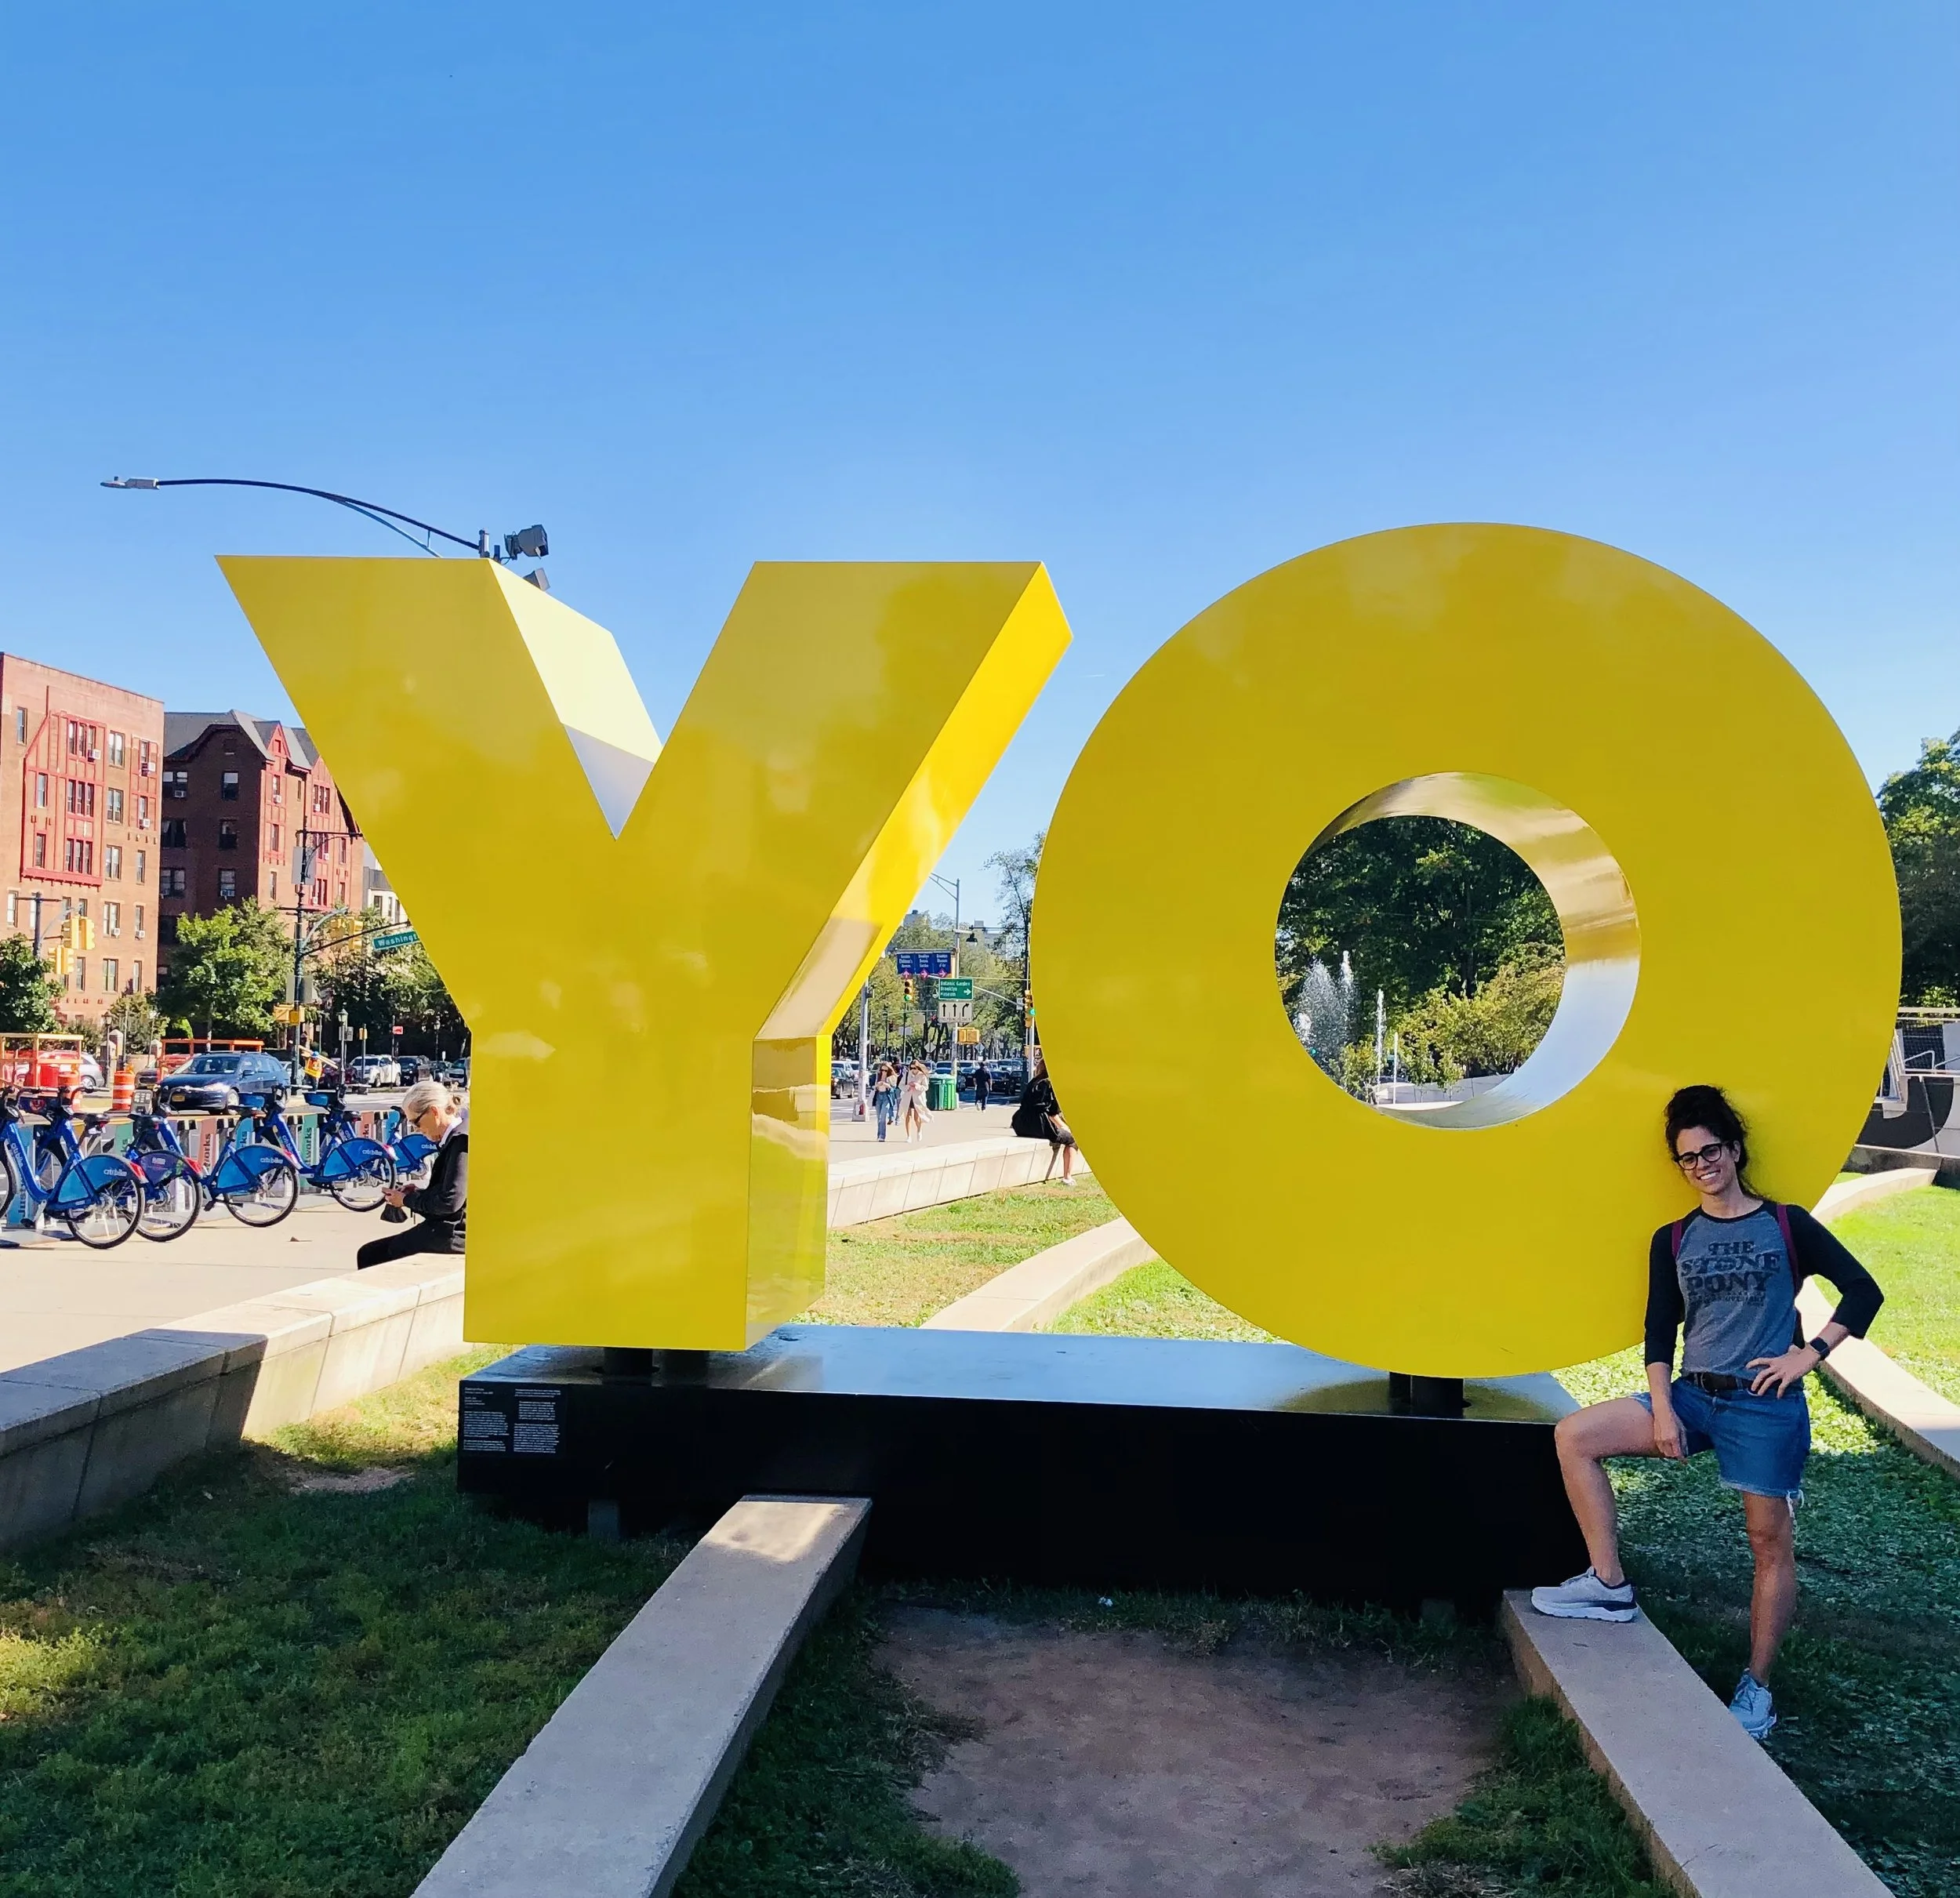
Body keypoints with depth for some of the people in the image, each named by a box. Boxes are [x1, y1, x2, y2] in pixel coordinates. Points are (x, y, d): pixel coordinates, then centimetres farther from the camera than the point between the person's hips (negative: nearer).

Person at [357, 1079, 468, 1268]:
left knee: (370, 1256, -6)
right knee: (370, 1254, 8)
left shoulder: (462, 1139, -15)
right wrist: (418, 1193, 6)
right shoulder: (454, 1139, 14)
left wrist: (408, 1199, -7)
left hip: (452, 1237, -9)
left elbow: (450, 1201, -21)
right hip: (445, 1230, 9)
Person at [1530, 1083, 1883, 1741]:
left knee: (1771, 1543, 3)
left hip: (1767, 1405, -4)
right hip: (1693, 1396, 4)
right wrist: (1661, 1410, -5)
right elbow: (1659, 1331, 6)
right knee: (1574, 1435, -8)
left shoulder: (1787, 1225, -2)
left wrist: (1810, 1354, -10)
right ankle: (1609, 1585, -2)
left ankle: (1756, 1687, 17)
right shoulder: (1673, 1241, 7)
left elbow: (1863, 1292, -1)